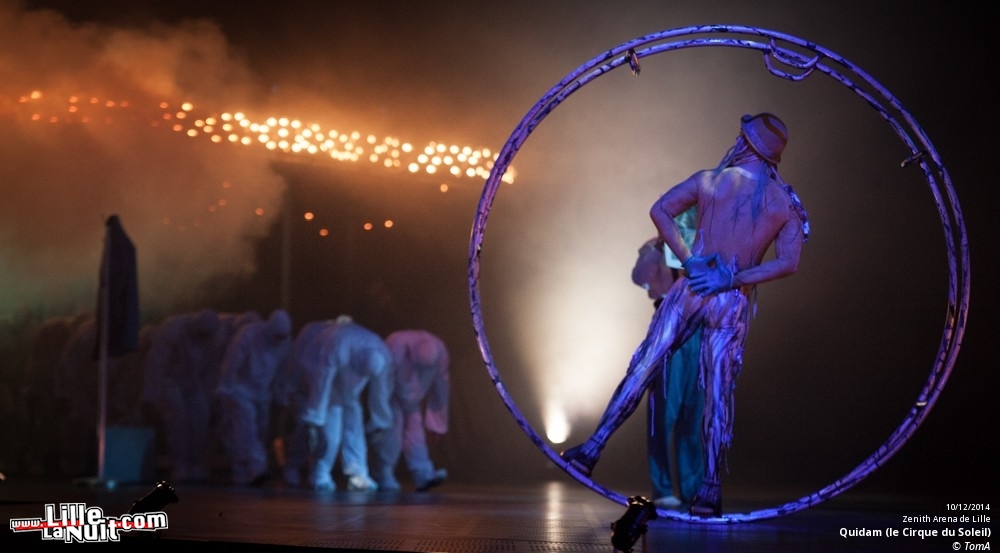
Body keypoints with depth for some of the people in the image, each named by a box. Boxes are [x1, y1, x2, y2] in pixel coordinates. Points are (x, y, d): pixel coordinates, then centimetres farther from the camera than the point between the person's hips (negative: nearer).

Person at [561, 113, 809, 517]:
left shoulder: (710, 179, 1)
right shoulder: (786, 202, 2)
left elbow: (660, 210, -2)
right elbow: (789, 263, -8)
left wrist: (686, 259, -4)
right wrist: (734, 280, -10)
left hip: (690, 291, 0)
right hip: (732, 303, 0)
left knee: (643, 367, 6)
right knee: (717, 395, 2)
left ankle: (592, 450, 6)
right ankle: (710, 491, 1)